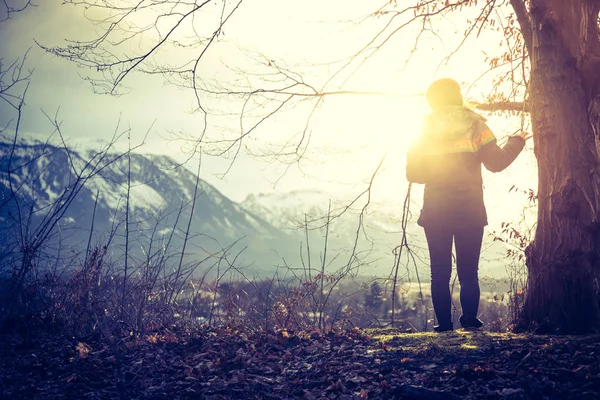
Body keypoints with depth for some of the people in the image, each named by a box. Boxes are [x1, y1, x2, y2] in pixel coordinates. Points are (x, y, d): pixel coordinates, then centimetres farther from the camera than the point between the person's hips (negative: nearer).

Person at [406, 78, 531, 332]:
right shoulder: (474, 125, 2)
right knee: (469, 272, 4)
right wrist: (516, 143, 14)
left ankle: (444, 324, -1)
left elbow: (413, 174, 5)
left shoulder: (425, 130, 5)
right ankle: (470, 321, -8)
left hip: (435, 212, 1)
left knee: (440, 273, 4)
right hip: (470, 211, 0)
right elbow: (496, 162, -2)